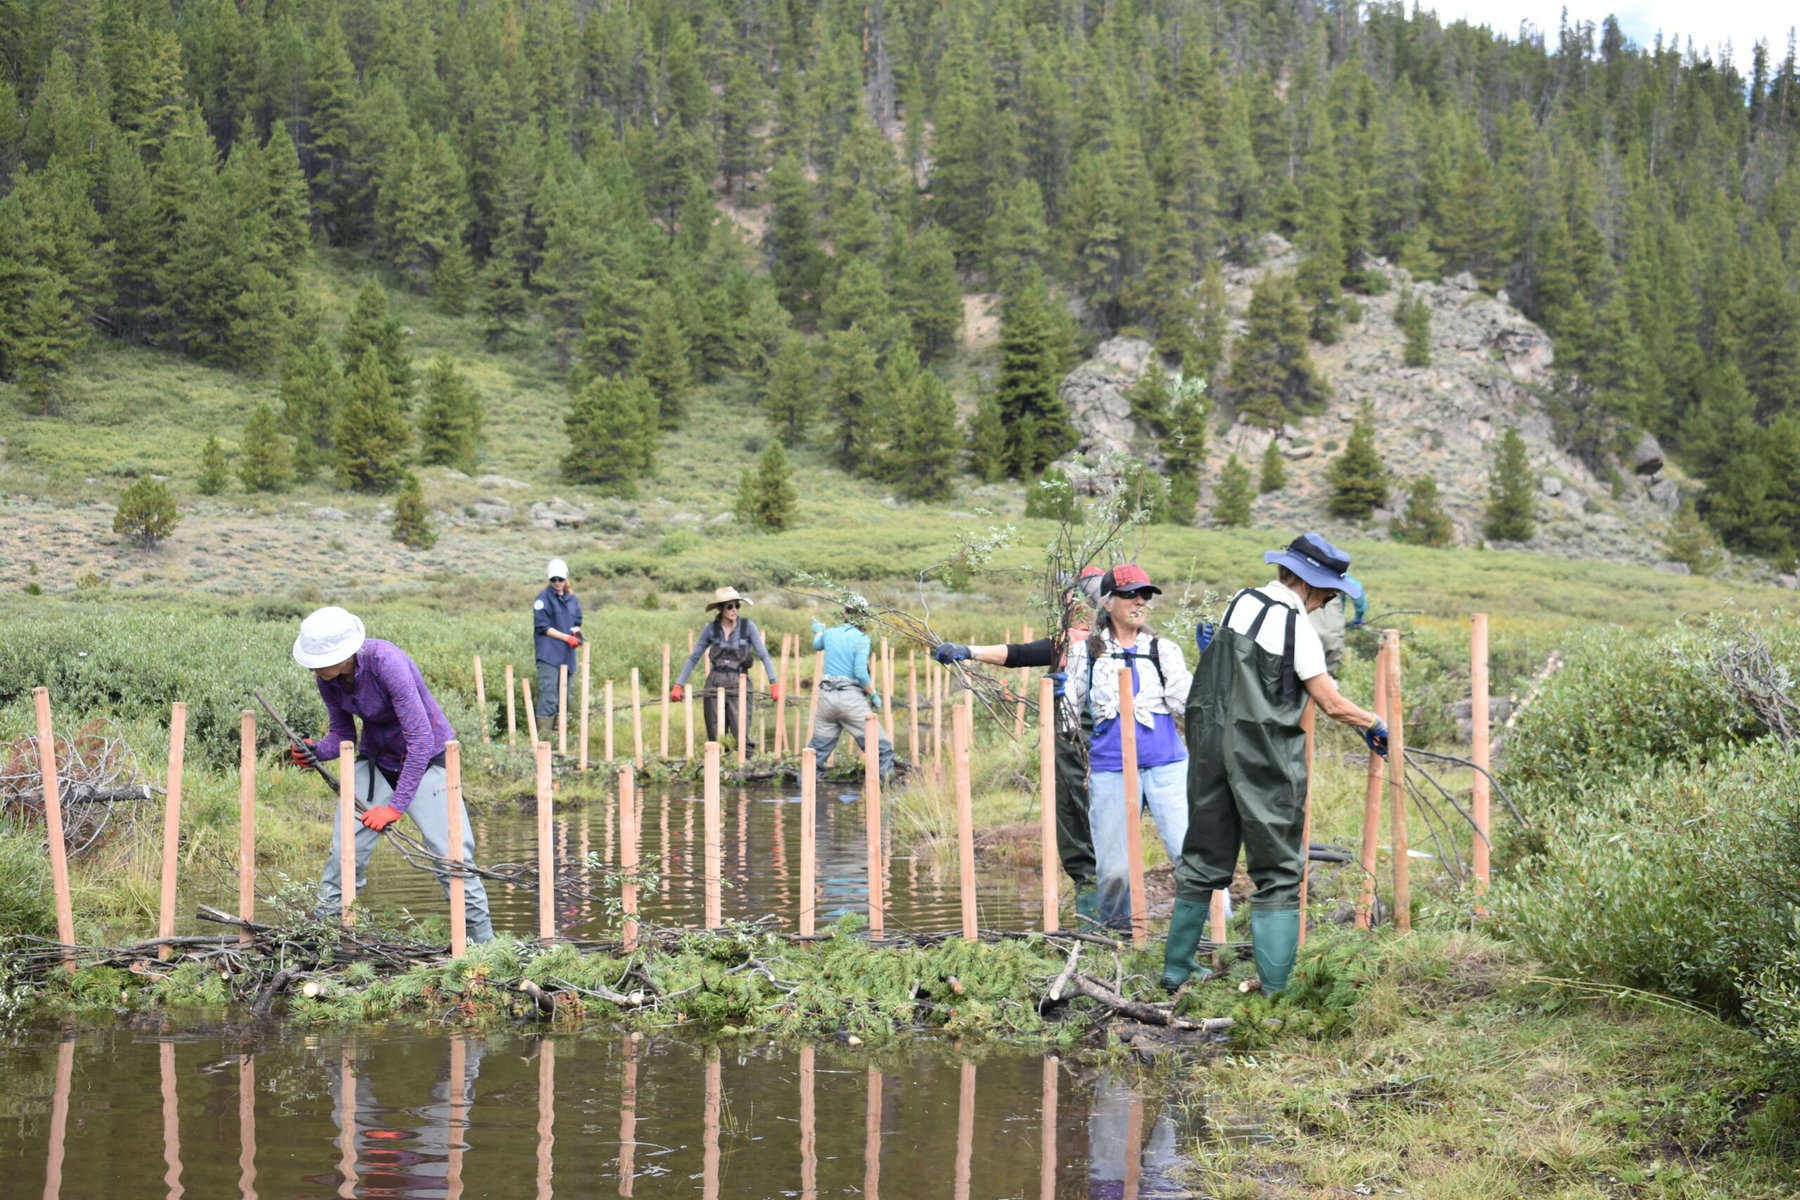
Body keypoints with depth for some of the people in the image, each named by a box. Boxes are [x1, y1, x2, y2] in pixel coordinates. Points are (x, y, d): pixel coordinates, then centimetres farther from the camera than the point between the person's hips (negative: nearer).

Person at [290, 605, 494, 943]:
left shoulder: (385, 662, -32)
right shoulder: (327, 679, -12)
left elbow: (421, 740, -32)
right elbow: (342, 732, 3)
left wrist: (396, 806, -31)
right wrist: (318, 752, -22)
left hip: (426, 760, -6)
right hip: (375, 759, 6)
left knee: (451, 856, -12)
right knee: (344, 851, -5)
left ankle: (483, 943, 0)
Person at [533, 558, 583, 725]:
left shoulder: (572, 598, 14)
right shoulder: (544, 598, -4)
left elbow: (577, 622, 20)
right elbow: (542, 626, -9)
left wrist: (576, 633, -4)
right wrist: (567, 638, -14)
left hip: (567, 653, 6)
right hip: (549, 653, -6)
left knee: (563, 693, 10)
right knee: (549, 692, -14)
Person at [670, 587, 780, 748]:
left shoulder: (747, 626, -2)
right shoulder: (711, 628, 4)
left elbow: (764, 655, -7)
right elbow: (693, 658, 9)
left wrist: (774, 683, -18)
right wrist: (678, 685, 3)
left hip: (739, 686, -2)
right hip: (715, 686, 2)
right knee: (716, 739, 2)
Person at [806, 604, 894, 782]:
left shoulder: (830, 633, 9)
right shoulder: (861, 639, -9)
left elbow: (816, 645, 34)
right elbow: (861, 673, -19)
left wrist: (818, 631, 55)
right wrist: (873, 694, -5)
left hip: (827, 697, 6)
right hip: (852, 700, -6)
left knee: (818, 747, 19)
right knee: (882, 747, 0)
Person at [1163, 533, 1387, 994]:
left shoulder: (1240, 602, 8)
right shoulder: (1297, 627, -11)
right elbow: (1332, 705, -8)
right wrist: (1373, 723, 11)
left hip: (1211, 741, 6)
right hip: (1265, 757, -6)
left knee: (1204, 858, 17)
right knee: (1278, 873, 0)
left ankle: (1177, 967, 23)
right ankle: (1274, 988, -4)